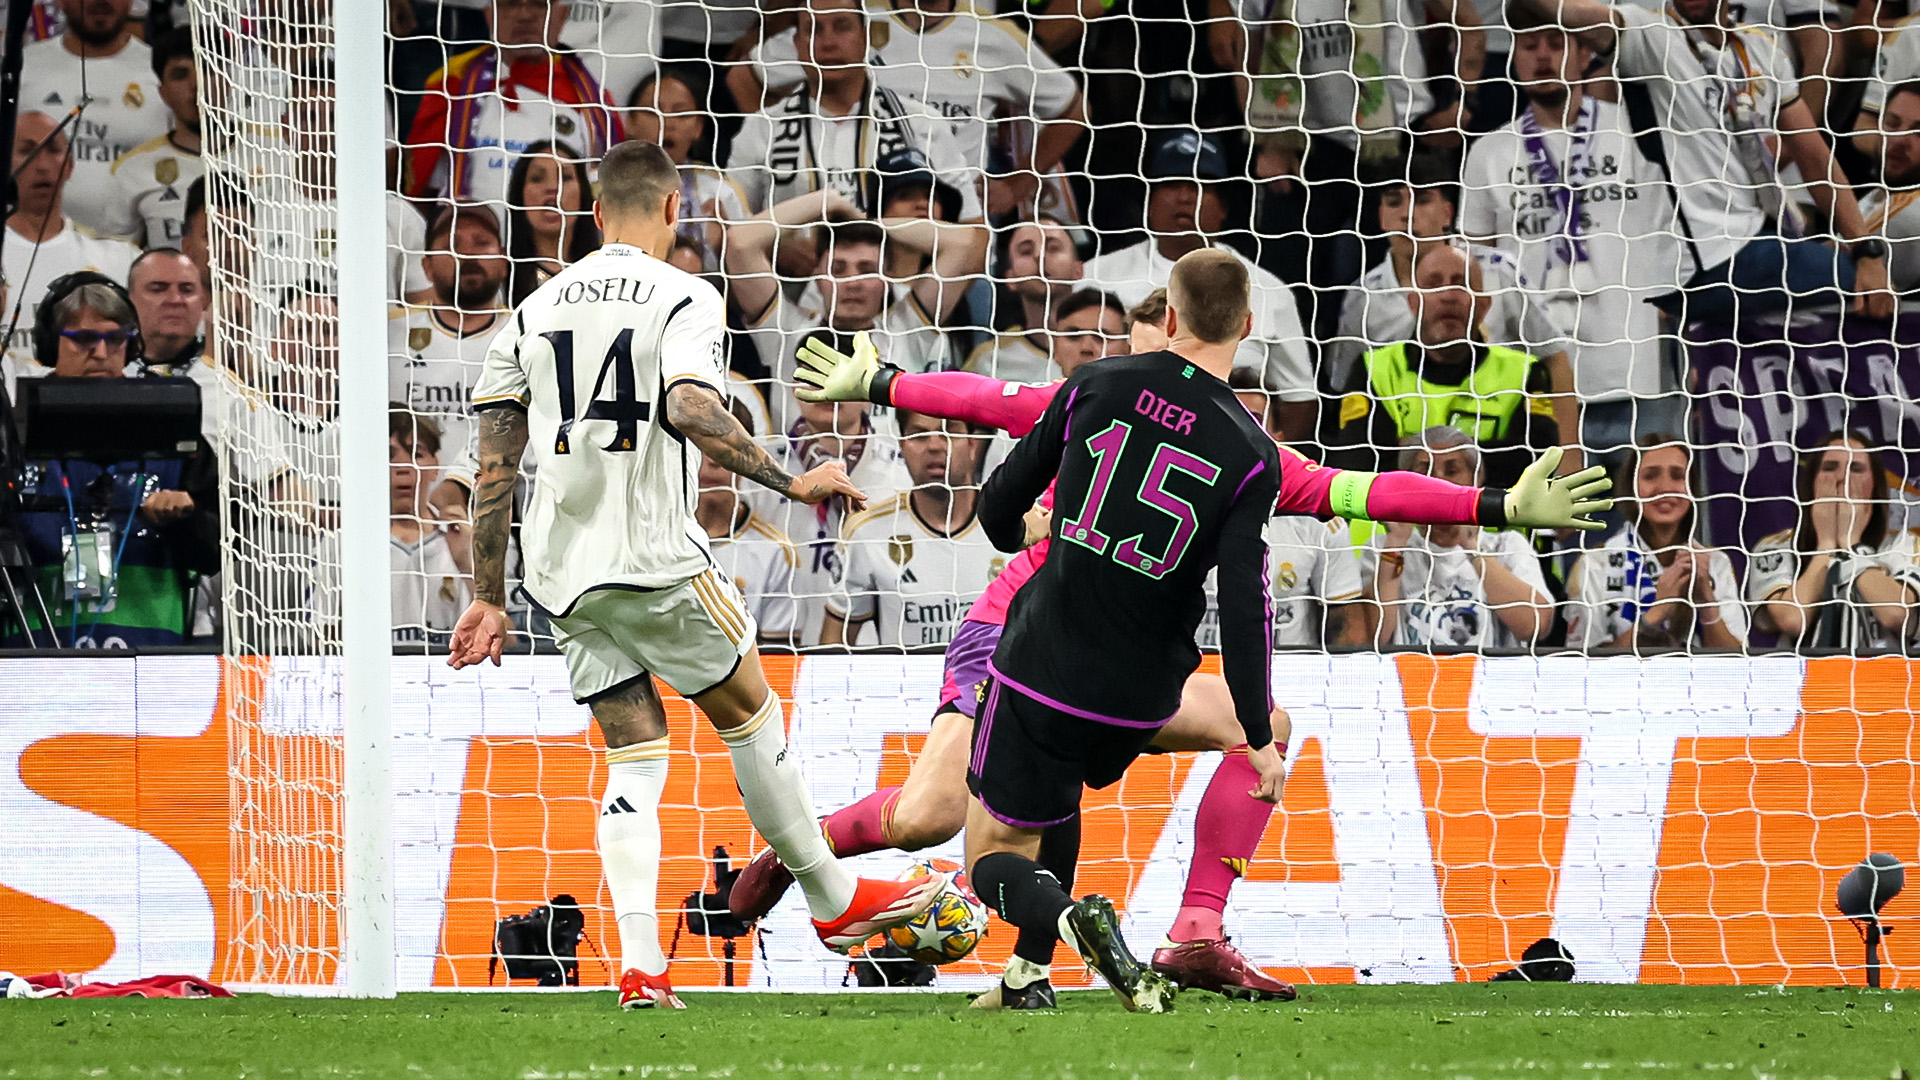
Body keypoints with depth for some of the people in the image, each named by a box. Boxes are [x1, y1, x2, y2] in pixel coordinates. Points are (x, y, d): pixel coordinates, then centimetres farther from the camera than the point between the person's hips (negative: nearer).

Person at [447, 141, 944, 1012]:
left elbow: (495, 462, 9)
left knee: (634, 755, 8)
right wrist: (794, 484, -16)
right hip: (651, 558, -5)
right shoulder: (683, 298, -4)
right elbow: (689, 412, -23)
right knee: (750, 712, 13)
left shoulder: (536, 308, 12)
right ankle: (833, 900, 25)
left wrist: (488, 599, 12)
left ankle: (640, 965, -5)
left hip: (561, 574, 5)